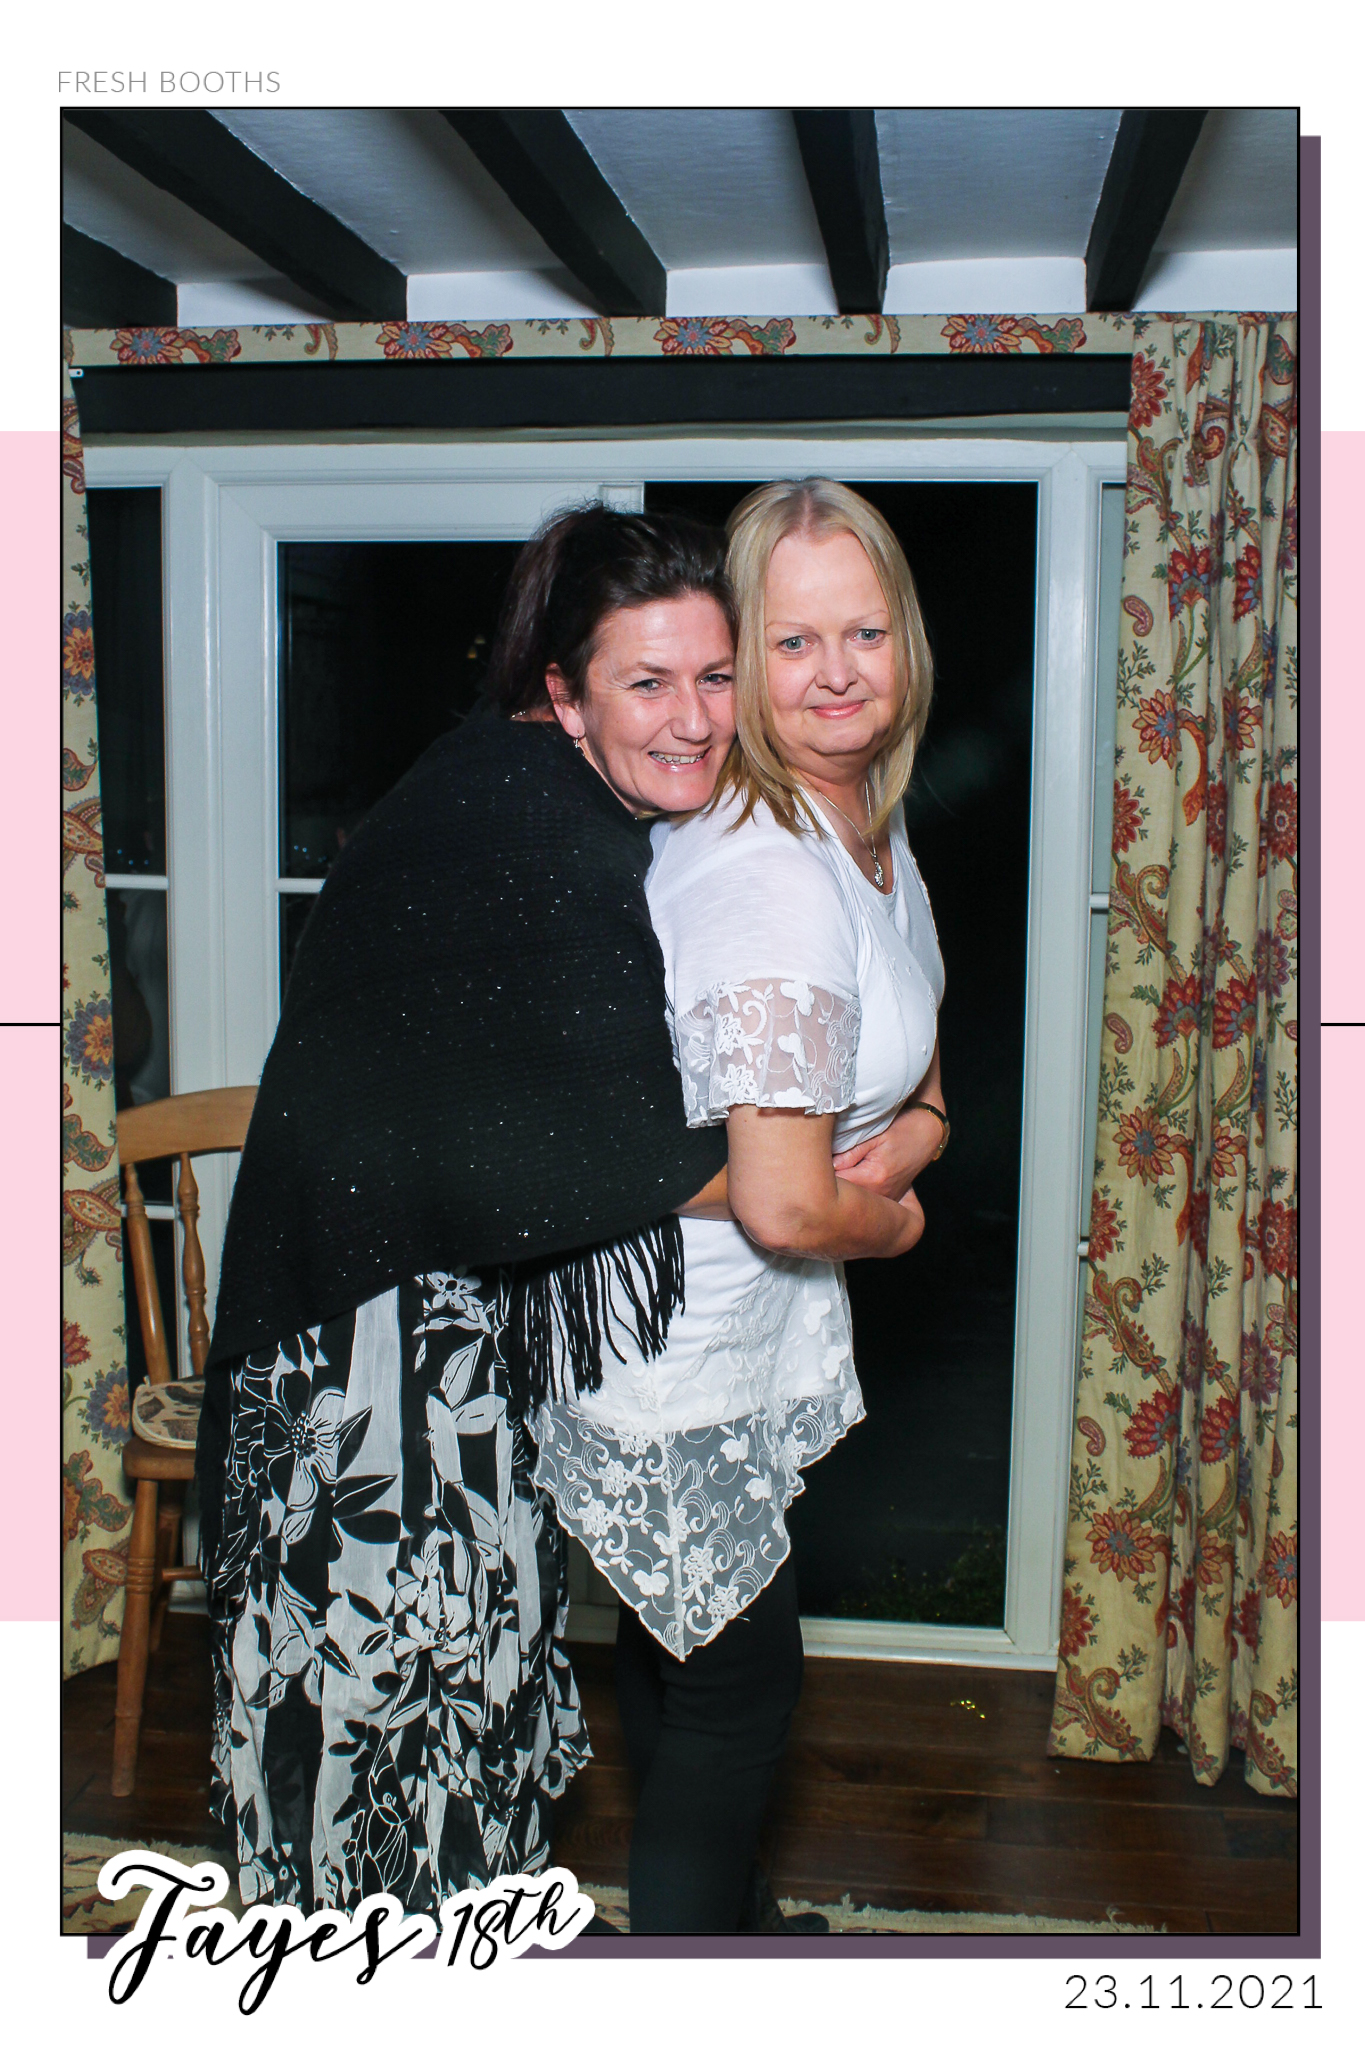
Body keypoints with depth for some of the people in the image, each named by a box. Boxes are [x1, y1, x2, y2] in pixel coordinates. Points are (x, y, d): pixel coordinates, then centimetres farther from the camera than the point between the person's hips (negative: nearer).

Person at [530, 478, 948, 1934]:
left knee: (680, 1639, 28)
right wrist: (897, 1220, -9)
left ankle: (703, 1894, 51)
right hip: (684, 1349, -9)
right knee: (739, 1679, 9)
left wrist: (899, 1142, -13)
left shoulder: (868, 828, 2)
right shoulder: (773, 880, -29)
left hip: (740, 1317, 9)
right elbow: (786, 1209, -29)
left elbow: (919, 1084, 10)